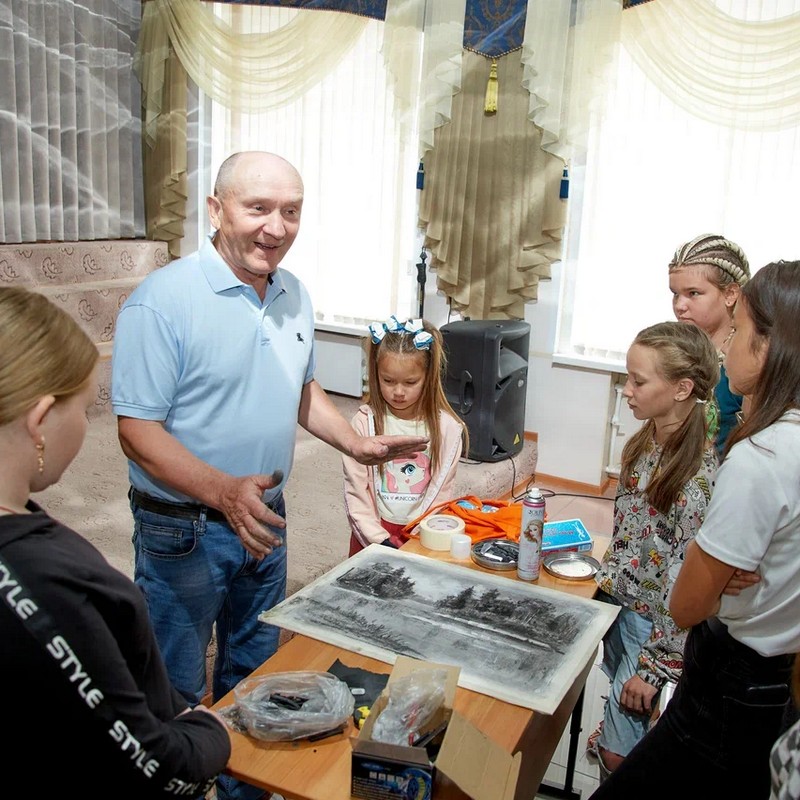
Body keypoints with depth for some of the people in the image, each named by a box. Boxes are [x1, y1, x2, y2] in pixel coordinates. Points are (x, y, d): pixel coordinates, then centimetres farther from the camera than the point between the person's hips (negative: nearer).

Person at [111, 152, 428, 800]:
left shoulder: (294, 296, 2)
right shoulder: (162, 301, -21)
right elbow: (136, 429, -22)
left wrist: (357, 444, 3)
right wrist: (222, 491, -36)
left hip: (265, 520, 7)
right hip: (182, 530, -6)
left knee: (255, 674, 23)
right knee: (177, 692, 11)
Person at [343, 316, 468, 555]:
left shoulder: (447, 427, -6)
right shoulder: (365, 422, -8)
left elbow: (441, 492, -3)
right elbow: (355, 492, -6)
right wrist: (380, 540, -12)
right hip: (373, 537, 0)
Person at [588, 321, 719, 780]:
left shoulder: (702, 475, -26)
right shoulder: (645, 443, -1)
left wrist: (655, 666, -17)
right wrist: (606, 582, 13)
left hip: (656, 622, -7)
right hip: (617, 602, 7)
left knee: (617, 753, 4)